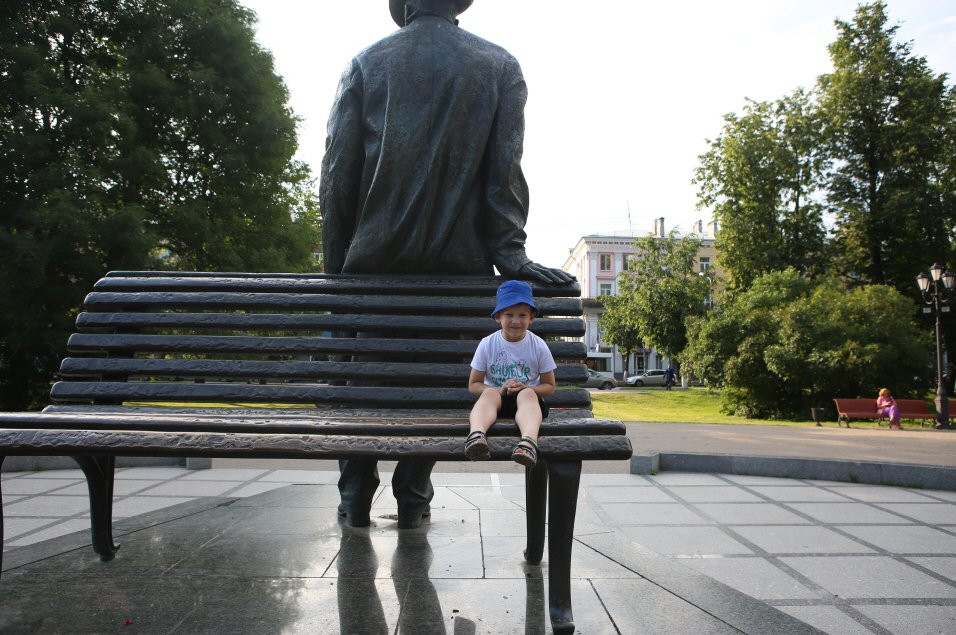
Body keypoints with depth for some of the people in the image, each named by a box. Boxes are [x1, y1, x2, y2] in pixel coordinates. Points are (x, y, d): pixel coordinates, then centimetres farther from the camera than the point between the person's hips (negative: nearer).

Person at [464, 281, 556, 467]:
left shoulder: (538, 346, -1)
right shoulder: (487, 344, -1)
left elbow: (549, 386, 6)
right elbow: (473, 385, 3)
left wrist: (525, 388, -15)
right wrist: (499, 390, -17)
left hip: (529, 398, 0)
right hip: (497, 398, 0)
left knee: (527, 394, -35)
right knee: (489, 393, -34)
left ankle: (529, 442, -65)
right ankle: (476, 435, -65)